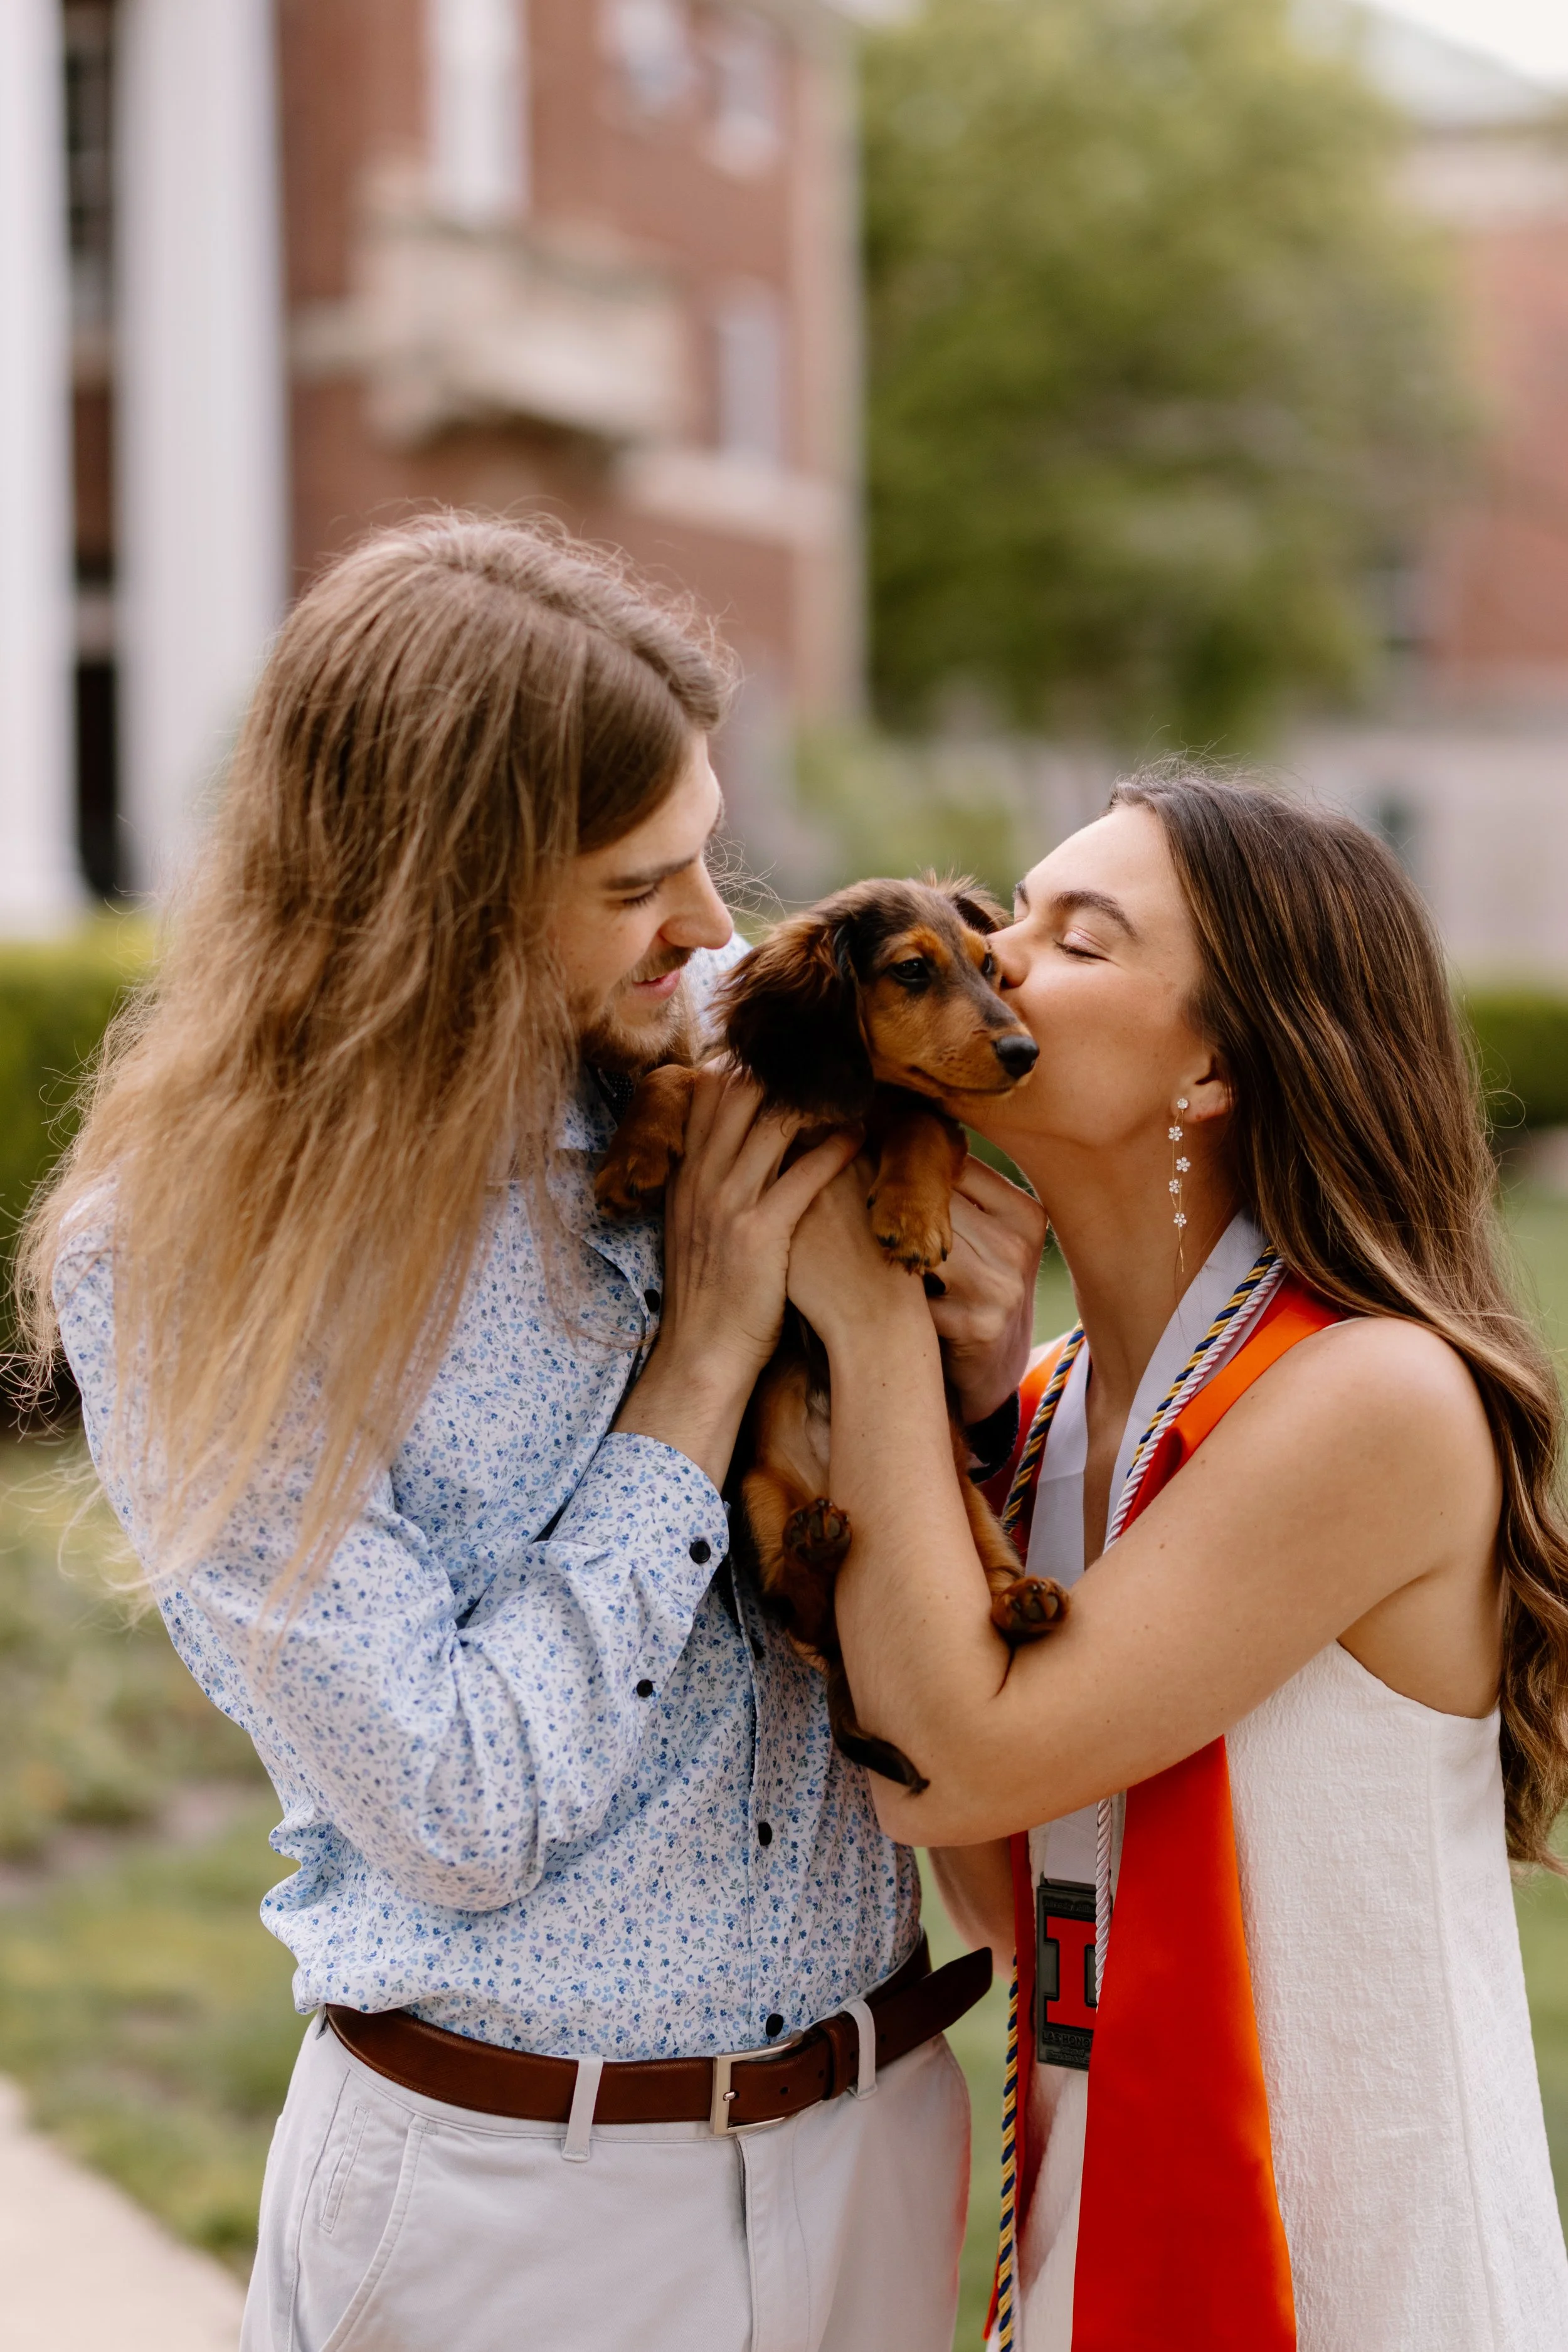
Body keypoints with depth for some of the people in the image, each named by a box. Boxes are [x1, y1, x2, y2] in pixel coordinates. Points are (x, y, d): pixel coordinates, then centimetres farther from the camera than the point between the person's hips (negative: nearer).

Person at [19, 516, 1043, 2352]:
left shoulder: (730, 1034, -4)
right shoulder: (182, 1271, -16)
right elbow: (460, 1817, -20)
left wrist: (977, 1376, -14)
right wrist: (700, 1366, -19)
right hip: (507, 2195, -4)